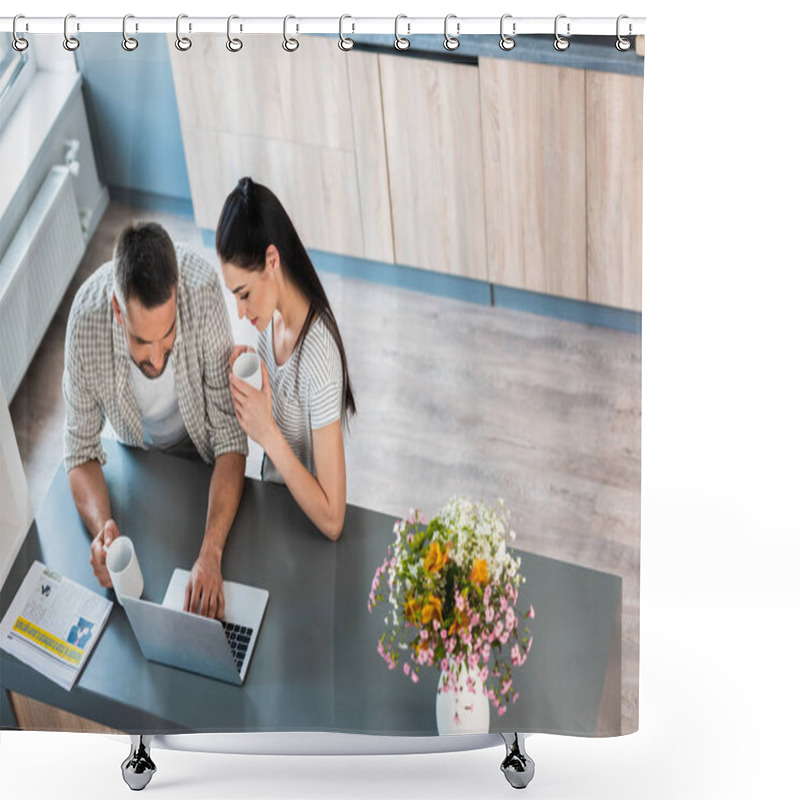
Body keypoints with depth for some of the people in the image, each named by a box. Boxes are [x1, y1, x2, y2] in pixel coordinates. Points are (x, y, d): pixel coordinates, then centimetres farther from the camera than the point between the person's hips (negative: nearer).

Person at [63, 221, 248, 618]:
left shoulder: (203, 291, -38)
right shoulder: (86, 320, -34)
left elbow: (230, 439, -31)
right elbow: (81, 451, -18)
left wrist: (211, 553, -43)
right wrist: (101, 525, -39)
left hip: (201, 450, -1)